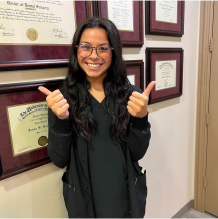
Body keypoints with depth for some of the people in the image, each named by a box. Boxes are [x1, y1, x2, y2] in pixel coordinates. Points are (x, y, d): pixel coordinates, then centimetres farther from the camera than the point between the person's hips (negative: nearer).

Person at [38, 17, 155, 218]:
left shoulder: (129, 94, -10)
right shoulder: (63, 96, -10)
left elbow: (138, 153, -9)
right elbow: (59, 160, -11)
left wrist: (140, 118, -26)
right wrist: (60, 120, -27)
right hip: (84, 201, 0)